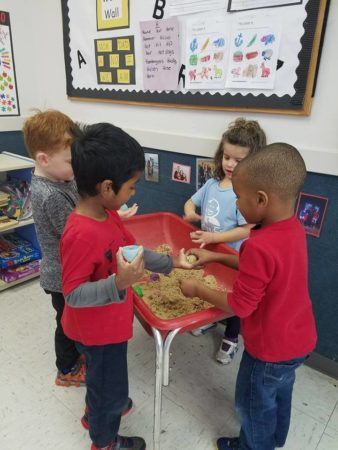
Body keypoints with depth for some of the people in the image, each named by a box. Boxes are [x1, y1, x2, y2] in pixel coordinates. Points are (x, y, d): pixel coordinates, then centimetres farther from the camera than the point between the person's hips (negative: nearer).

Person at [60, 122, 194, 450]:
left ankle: (95, 411, 61)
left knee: (101, 377, 33)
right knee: (112, 387, 17)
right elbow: (72, 294, -30)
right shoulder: (81, 235, -36)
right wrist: (119, 283, -43)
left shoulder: (107, 213, -7)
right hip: (98, 329, -8)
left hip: (106, 323, 8)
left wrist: (170, 263, 6)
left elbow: (133, 249, 5)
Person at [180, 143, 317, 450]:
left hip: (270, 348, -8)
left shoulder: (260, 245, -37)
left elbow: (240, 306, -27)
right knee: (279, 395, 32)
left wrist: (197, 290, -13)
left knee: (253, 404, 20)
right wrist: (215, 257, 3)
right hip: (298, 338, 8)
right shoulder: (293, 228, -9)